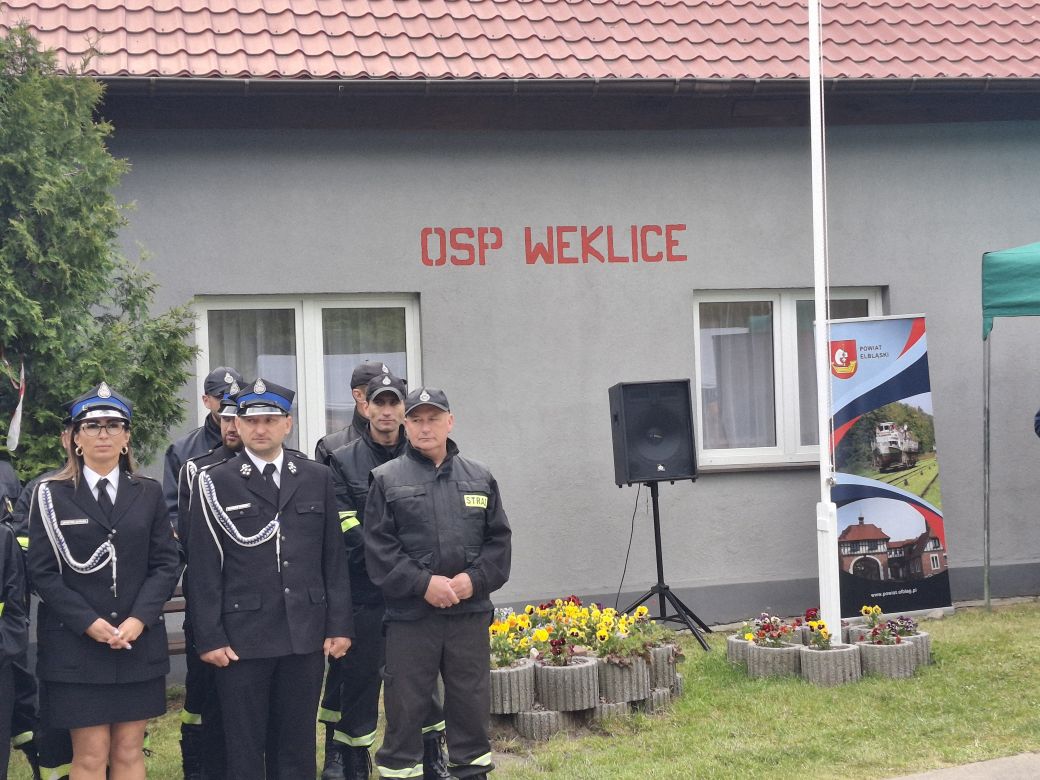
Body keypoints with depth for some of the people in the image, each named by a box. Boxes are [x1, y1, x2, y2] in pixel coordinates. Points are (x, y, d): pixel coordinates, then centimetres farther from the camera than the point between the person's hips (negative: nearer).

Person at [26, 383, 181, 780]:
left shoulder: (149, 493, 9)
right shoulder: (51, 494, 2)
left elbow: (166, 563, 4)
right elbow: (42, 571, -4)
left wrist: (139, 619, -11)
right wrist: (88, 622, -14)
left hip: (139, 644, 2)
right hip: (75, 644, -2)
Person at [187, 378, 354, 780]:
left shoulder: (317, 478, 8)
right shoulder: (214, 483, 0)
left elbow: (334, 558, 8)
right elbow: (203, 567, -2)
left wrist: (340, 625, 3)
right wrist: (209, 637, -7)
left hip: (306, 635, 2)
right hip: (242, 637, -2)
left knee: (298, 746, 10)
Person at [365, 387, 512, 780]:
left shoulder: (480, 478, 9)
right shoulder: (387, 479, 0)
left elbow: (498, 540, 8)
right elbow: (378, 547, -6)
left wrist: (475, 579, -8)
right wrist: (423, 583, -14)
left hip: (470, 612, 3)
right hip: (410, 615, -3)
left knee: (471, 704, 11)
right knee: (405, 707, 2)